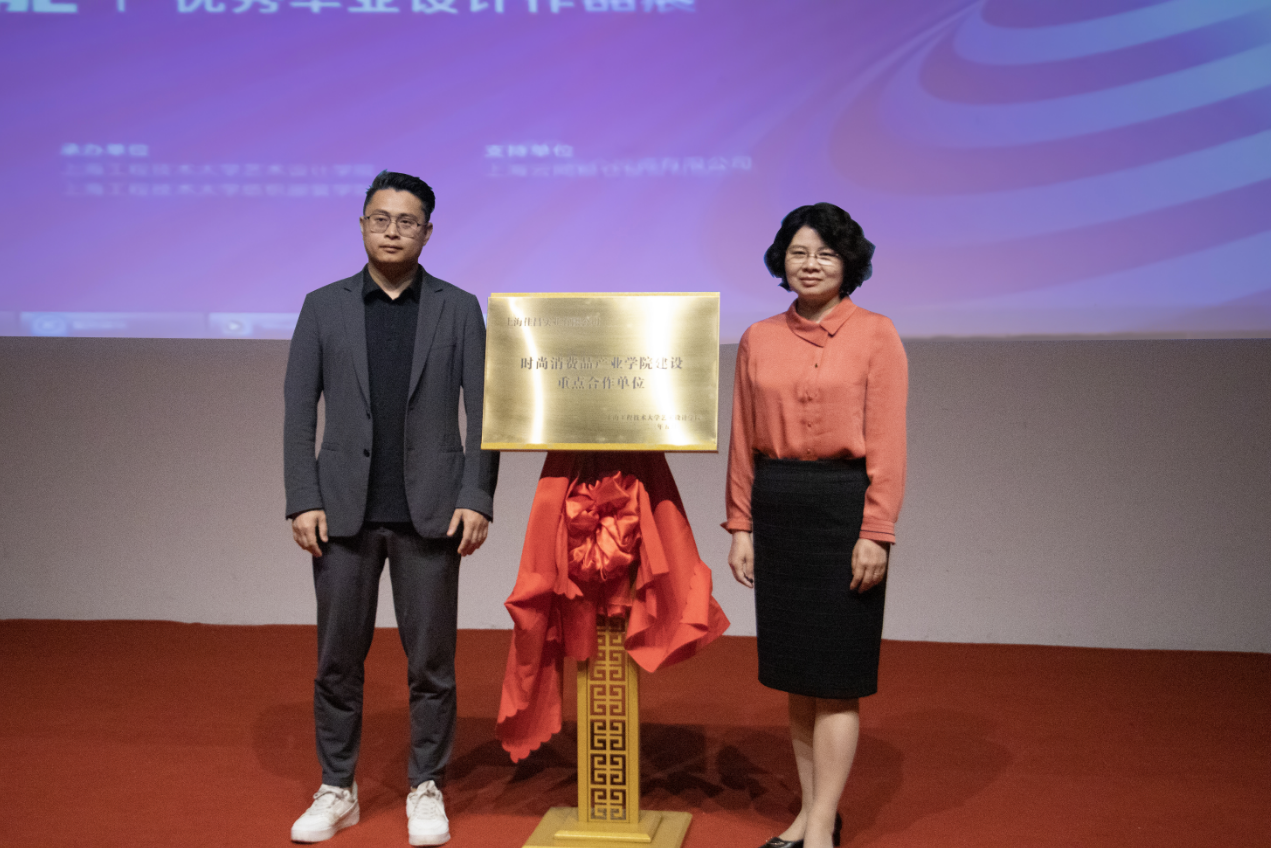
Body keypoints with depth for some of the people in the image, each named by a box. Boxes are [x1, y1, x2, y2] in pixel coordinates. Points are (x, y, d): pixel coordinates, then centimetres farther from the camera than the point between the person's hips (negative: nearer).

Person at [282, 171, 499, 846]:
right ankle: (337, 790, 21)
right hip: (345, 509, 1)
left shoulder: (458, 309, 4)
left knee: (431, 660, 5)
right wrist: (302, 501, -5)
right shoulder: (324, 306, 6)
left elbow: (481, 412, 1)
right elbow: (299, 411, 3)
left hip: (429, 510, -1)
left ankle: (426, 789, 19)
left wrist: (477, 499, -8)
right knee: (337, 658, 7)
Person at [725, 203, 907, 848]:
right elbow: (743, 441, 10)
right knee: (793, 669, 11)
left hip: (843, 505, -4)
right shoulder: (759, 339, 7)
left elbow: (886, 443, -8)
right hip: (777, 509, 5)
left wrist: (875, 532, -13)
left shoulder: (875, 335, -4)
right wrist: (741, 526, 6)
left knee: (836, 674, -1)